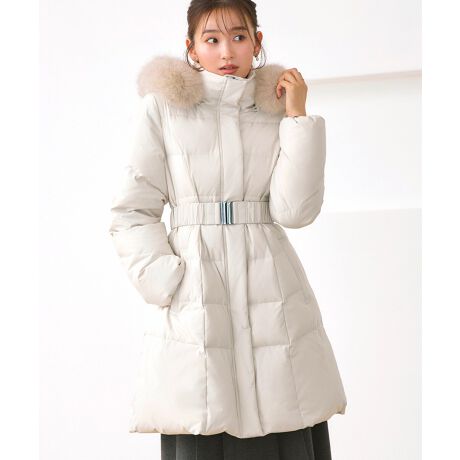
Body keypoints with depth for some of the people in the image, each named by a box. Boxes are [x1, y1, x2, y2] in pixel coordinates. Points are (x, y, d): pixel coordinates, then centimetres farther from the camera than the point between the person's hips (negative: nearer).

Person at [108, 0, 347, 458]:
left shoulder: (277, 110, 9)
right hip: (193, 308, -2)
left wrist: (298, 116, -5)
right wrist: (168, 282, -10)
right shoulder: (163, 107, 2)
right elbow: (131, 213, 2)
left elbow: (295, 211, -3)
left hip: (274, 299, 2)